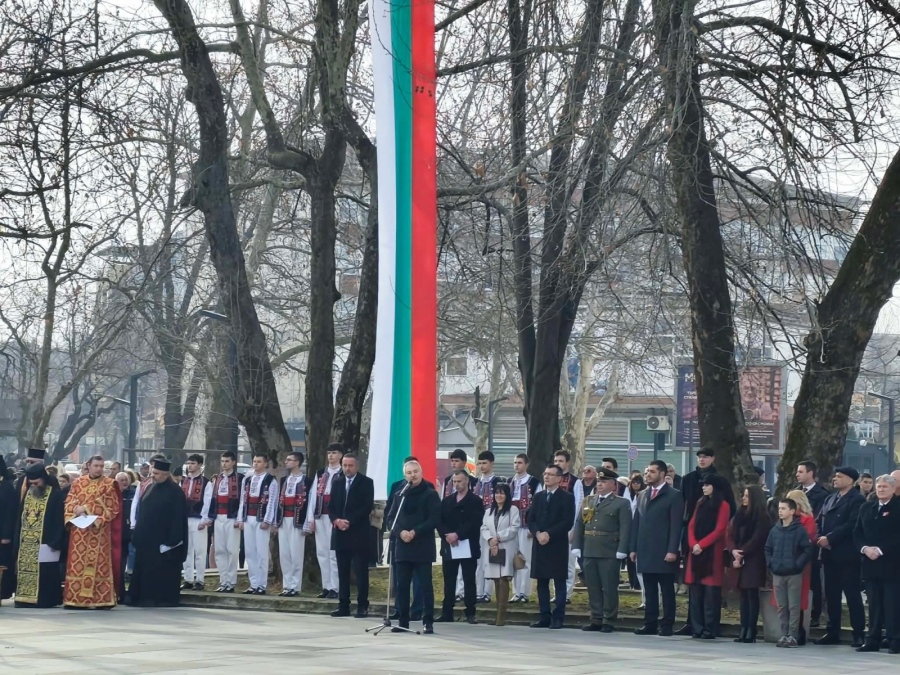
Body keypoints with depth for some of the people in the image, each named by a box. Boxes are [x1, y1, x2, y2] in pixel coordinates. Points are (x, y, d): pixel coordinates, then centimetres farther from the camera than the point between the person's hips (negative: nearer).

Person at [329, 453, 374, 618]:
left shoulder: (366, 482, -1)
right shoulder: (337, 483, 15)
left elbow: (367, 506, -9)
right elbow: (331, 506, 12)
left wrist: (350, 522, -15)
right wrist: (336, 520, -9)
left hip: (358, 533, -5)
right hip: (340, 533, 5)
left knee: (361, 572, -3)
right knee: (342, 571, 5)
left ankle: (362, 606, 0)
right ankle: (343, 606, 8)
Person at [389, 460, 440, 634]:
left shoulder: (430, 494, -2)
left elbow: (434, 519, -9)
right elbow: (391, 517, 9)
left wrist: (415, 532, -16)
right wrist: (400, 532, -10)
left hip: (423, 547, -4)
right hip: (402, 546, 4)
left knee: (426, 585, -3)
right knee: (402, 585, 5)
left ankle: (428, 622, -1)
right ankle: (403, 621, 13)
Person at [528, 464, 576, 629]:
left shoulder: (567, 497, -1)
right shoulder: (538, 496, 15)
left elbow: (568, 522, -9)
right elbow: (531, 519, 11)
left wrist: (549, 534, -16)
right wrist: (537, 533, -9)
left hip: (557, 545, -5)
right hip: (539, 544, 5)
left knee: (559, 582, -2)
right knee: (542, 582, 5)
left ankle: (558, 617, -1)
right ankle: (544, 616, 10)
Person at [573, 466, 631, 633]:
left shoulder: (621, 503, -1)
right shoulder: (587, 501, 15)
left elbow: (625, 528, -7)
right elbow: (579, 524, 13)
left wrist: (621, 551, -16)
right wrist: (577, 546, 4)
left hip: (609, 553, -5)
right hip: (589, 551, 5)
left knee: (609, 588, -1)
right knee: (593, 587, 8)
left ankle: (608, 621, 4)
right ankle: (596, 619, 14)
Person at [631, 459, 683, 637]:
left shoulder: (674, 495, -2)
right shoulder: (642, 495, 18)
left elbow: (676, 526, -9)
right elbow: (636, 523, 17)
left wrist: (672, 550, -16)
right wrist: (633, 548, 10)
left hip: (664, 553, -6)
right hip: (645, 552, 6)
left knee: (667, 590, 0)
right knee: (649, 590, 7)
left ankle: (667, 625, 2)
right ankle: (650, 624, 10)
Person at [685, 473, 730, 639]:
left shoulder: (723, 506, -3)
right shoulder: (701, 503, 15)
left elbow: (719, 530, -10)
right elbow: (692, 525, 10)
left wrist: (702, 545, -15)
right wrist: (693, 544, -6)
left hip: (712, 553, -6)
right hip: (696, 551, 6)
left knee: (711, 592, -5)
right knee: (696, 591, 4)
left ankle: (710, 629, -3)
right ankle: (697, 628, 7)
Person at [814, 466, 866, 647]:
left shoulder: (857, 500, -6)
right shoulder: (830, 498, 18)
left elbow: (851, 525, -16)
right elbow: (820, 521, 14)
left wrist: (829, 538, -17)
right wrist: (820, 537, -5)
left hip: (847, 555, -7)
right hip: (829, 554, 7)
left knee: (852, 595, -4)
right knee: (831, 595, 9)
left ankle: (859, 634, 1)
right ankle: (833, 632, 14)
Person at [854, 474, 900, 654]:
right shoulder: (866, 507, 16)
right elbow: (857, 533, 13)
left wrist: (880, 550, -16)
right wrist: (865, 548, -6)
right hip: (870, 563, 5)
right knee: (874, 604, 7)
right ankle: (873, 640, 9)